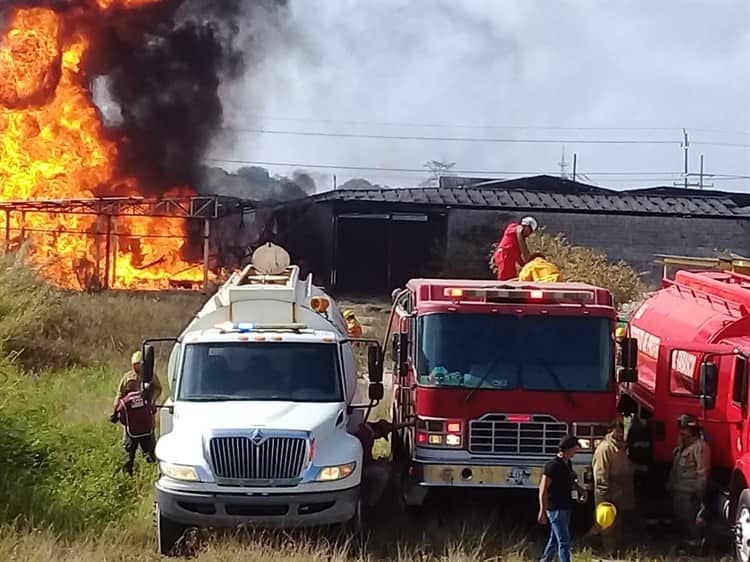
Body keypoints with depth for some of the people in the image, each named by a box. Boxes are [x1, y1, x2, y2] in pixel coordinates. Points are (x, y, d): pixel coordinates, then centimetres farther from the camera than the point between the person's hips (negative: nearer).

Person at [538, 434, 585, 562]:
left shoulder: (567, 464, 9)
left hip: (565, 508, 9)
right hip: (556, 509, -9)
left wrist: (580, 490, 6)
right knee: (564, 541, -8)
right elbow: (543, 489, -19)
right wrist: (542, 511, -22)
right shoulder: (553, 465, -18)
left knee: (555, 540, 16)